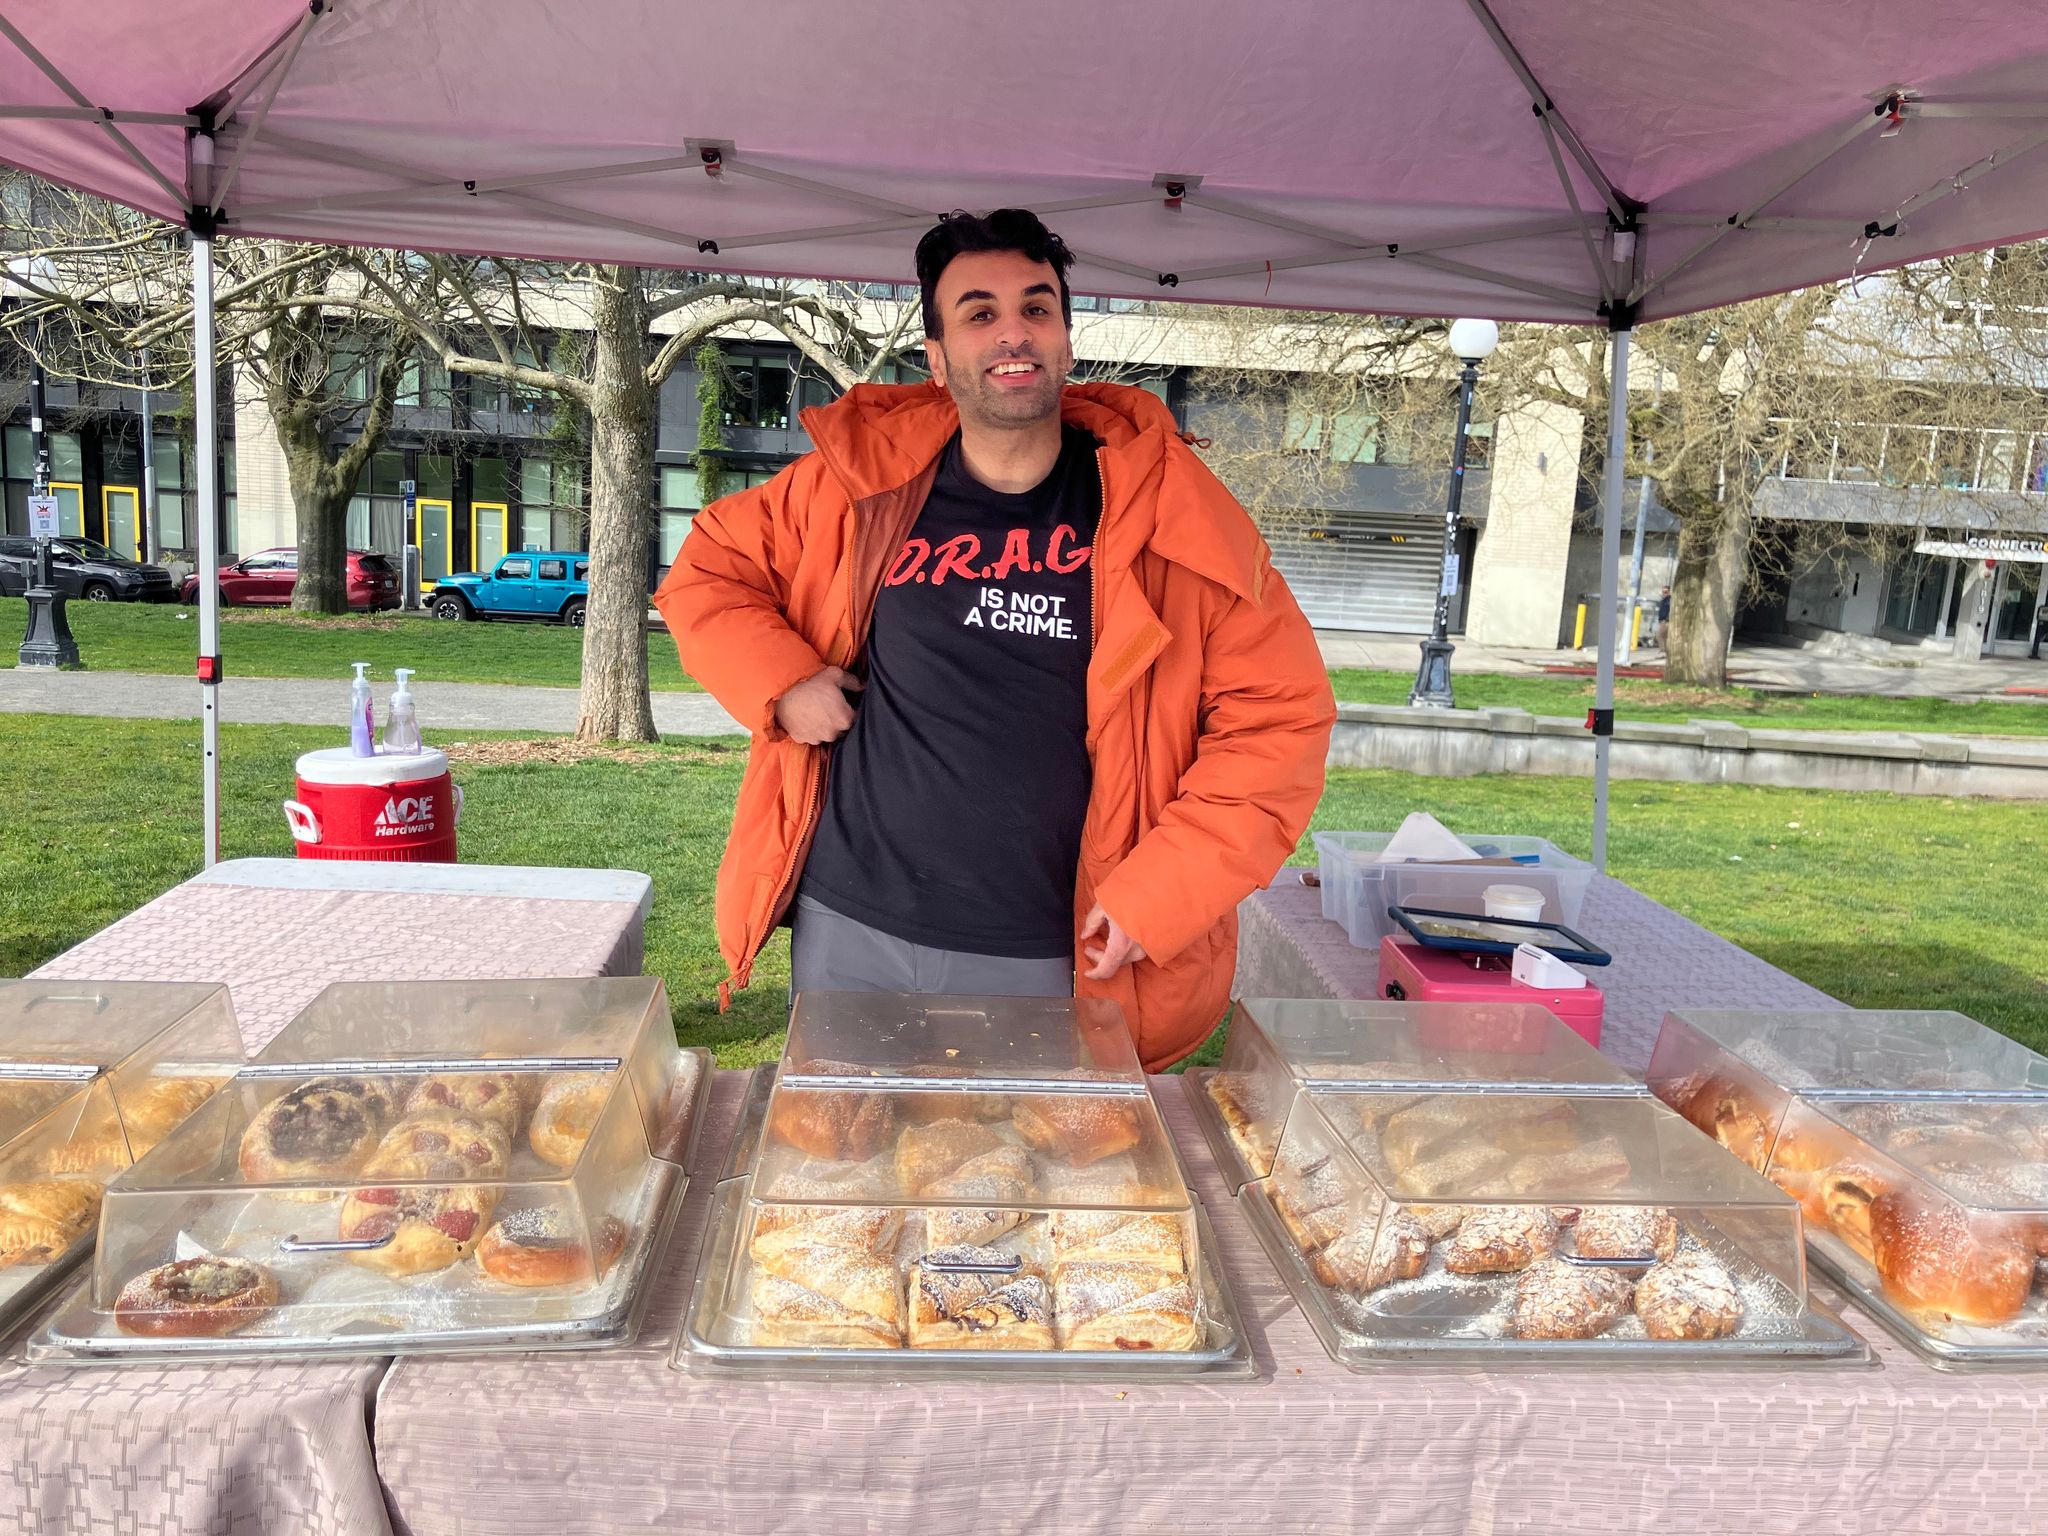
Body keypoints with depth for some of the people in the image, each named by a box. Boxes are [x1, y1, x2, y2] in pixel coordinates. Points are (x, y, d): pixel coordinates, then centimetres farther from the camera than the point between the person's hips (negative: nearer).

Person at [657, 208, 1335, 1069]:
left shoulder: (1165, 505, -6)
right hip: (851, 934, 2)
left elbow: (1280, 715, -7)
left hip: (1060, 964, -1)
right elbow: (708, 568, 11)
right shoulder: (861, 483, -1)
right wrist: (780, 682, -7)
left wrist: (1160, 895, -12)